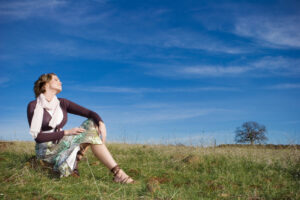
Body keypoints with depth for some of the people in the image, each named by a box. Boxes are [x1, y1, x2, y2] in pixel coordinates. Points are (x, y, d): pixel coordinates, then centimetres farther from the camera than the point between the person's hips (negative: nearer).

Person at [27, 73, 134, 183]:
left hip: (61, 144, 6)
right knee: (90, 134, -21)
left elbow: (90, 113, -2)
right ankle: (117, 172, -25)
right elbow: (37, 136, -13)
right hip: (46, 149, -5)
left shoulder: (62, 103, 7)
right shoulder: (33, 106, -6)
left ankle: (73, 164, -19)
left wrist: (101, 123, -24)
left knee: (92, 124, -11)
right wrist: (66, 132, -20)